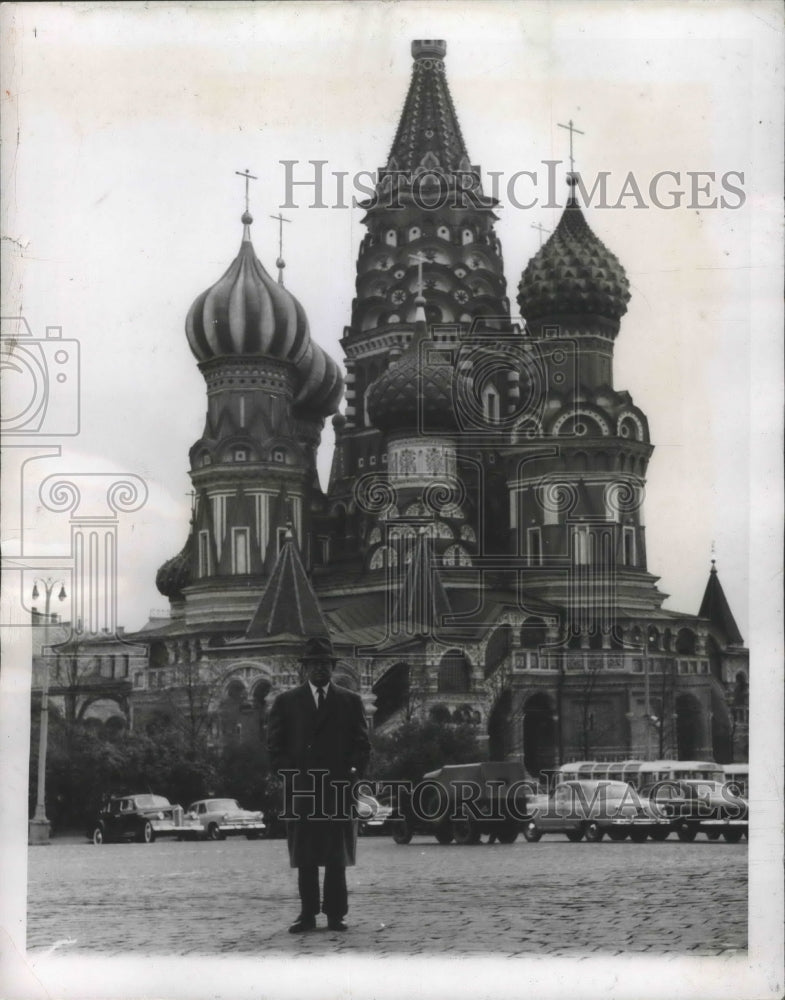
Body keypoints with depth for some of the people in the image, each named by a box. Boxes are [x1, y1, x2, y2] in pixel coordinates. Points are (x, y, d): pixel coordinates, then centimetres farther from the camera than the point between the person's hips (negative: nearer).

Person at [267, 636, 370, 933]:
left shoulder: (351, 702, 12)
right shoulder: (286, 702, 11)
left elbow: (362, 744, 10)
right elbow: (275, 744, 8)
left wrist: (353, 773, -5)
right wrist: (289, 774, -5)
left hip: (339, 788, 0)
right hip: (300, 789, 0)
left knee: (337, 855, -1)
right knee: (305, 857, 1)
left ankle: (335, 914, 3)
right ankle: (307, 914, 4)